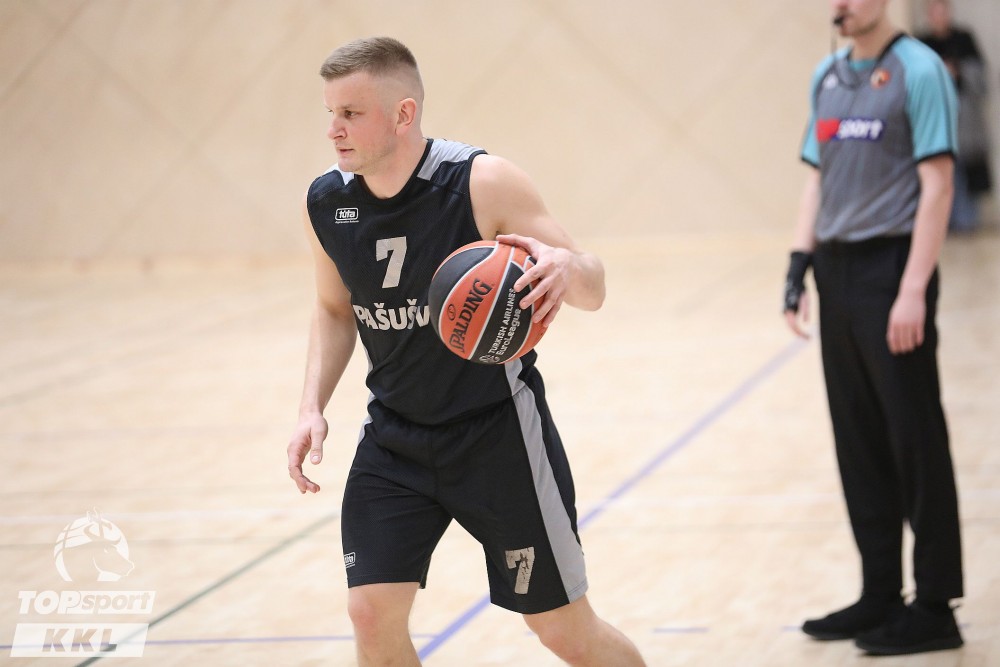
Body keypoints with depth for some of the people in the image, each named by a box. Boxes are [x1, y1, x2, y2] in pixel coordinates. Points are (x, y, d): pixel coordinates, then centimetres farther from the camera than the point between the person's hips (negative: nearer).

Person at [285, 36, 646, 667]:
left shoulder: (485, 183, -18)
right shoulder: (327, 203, -4)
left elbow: (593, 292, -13)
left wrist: (567, 266, -38)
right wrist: (313, 407, 0)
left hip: (498, 432, -4)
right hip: (394, 439, 4)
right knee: (372, 613, -9)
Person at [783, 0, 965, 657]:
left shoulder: (918, 71, -8)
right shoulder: (828, 77, 13)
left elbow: (937, 185, -12)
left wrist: (913, 291, -18)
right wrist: (799, 267, 10)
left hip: (891, 267, -7)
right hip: (837, 274, 7)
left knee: (915, 442, -2)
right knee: (859, 443, 10)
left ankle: (934, 607, 5)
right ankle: (881, 596, 19)